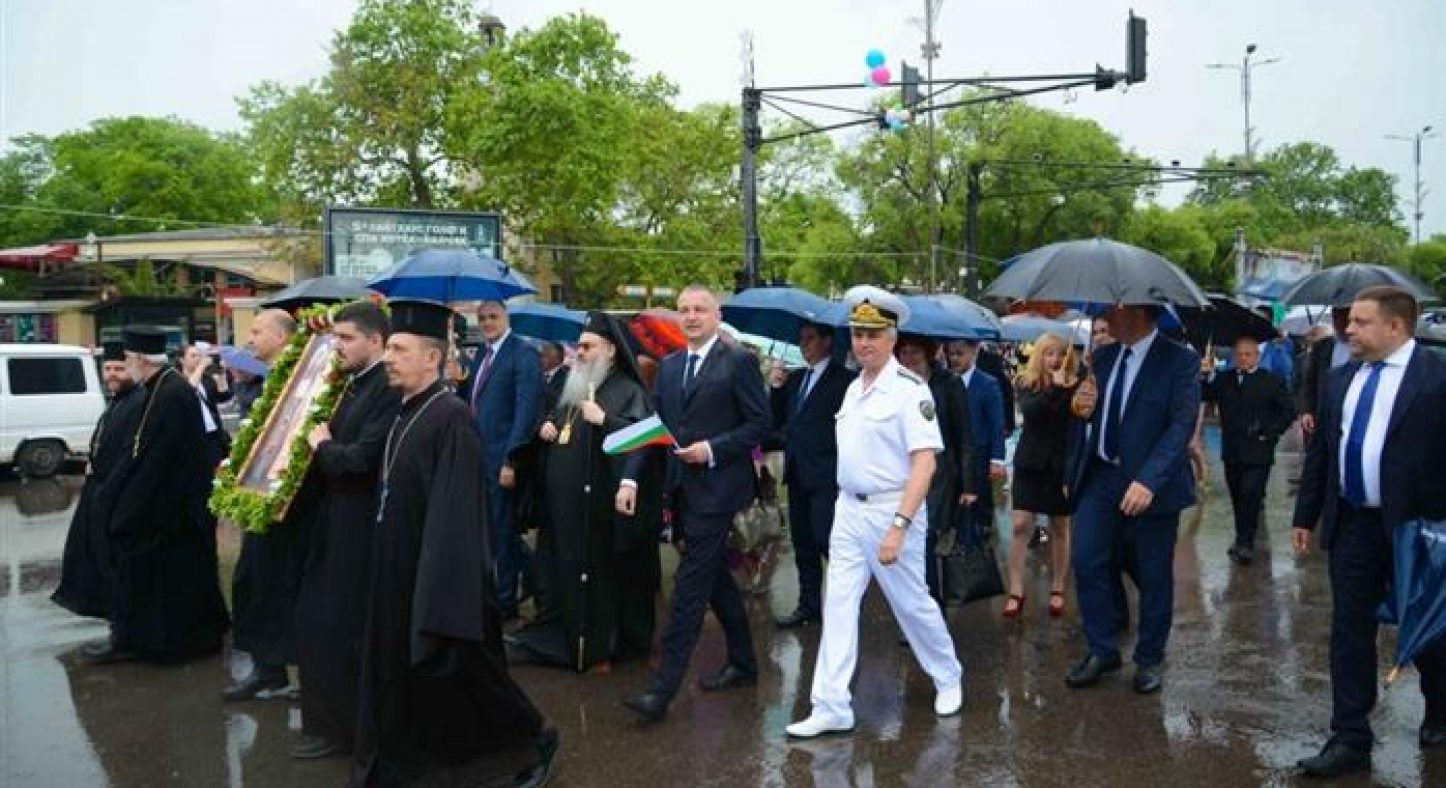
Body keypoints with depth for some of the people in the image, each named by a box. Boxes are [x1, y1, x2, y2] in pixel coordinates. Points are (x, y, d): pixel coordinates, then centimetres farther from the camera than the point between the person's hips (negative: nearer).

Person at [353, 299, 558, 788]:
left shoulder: (452, 419, -20)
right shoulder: (404, 414, 7)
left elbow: (455, 511, -23)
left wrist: (439, 604, -24)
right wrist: (386, 575, 16)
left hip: (438, 574, -8)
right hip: (398, 574, 8)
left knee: (458, 674, 7)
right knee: (405, 678, 14)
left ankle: (537, 740, 28)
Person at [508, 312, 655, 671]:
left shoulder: (627, 390, -7)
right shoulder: (575, 385, 17)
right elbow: (553, 416, 29)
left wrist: (604, 419, -27)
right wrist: (546, 424, 9)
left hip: (597, 499, -7)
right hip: (563, 498, 8)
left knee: (600, 571, 2)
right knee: (565, 570, 14)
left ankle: (602, 645, 14)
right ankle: (560, 636, 25)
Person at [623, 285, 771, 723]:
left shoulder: (738, 361, -6)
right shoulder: (669, 365, 13)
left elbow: (759, 424, -8)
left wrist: (713, 449, -17)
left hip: (715, 487, -7)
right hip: (682, 488, 7)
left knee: (691, 585, -8)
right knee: (716, 578, 17)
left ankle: (663, 687, -7)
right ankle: (743, 663, 31)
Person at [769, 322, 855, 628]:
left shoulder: (843, 379, -7)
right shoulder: (794, 378, 14)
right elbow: (777, 422, 12)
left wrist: (842, 472, -14)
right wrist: (776, 389, -1)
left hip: (826, 476, -7)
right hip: (798, 474, 7)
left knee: (826, 541, -9)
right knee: (803, 543, 12)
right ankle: (809, 606, 21)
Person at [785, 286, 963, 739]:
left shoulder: (910, 389, -14)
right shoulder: (854, 388, 9)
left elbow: (924, 462, -20)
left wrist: (898, 527, -25)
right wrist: (847, 506, 14)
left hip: (891, 511, -7)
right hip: (849, 510, 7)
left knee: (912, 604, 8)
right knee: (838, 608, 3)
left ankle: (949, 678, 34)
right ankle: (832, 709, 9)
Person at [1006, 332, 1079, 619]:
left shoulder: (1076, 385, -7)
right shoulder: (1026, 383, -3)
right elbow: (1029, 410, -20)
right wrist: (1055, 388, -29)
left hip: (1062, 465, -1)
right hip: (1030, 463, 1)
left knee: (1060, 527, 9)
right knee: (1021, 526, -2)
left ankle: (1057, 591, 21)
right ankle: (1016, 593, 5)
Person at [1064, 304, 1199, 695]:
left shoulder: (1180, 360, -10)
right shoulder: (1103, 357, 9)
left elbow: (1182, 425, -17)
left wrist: (1148, 481, -27)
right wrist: (1082, 407, -8)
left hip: (1150, 483, -5)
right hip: (1100, 475, 5)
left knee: (1153, 575, 7)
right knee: (1087, 561, 0)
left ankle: (1149, 659, 24)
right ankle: (1101, 650, 17)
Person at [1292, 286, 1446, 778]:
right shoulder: (1339, 380, 7)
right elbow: (1319, 452, 11)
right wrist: (1306, 516, 10)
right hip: (1352, 525, 4)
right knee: (1349, 631, 5)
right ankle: (1350, 740, 14)